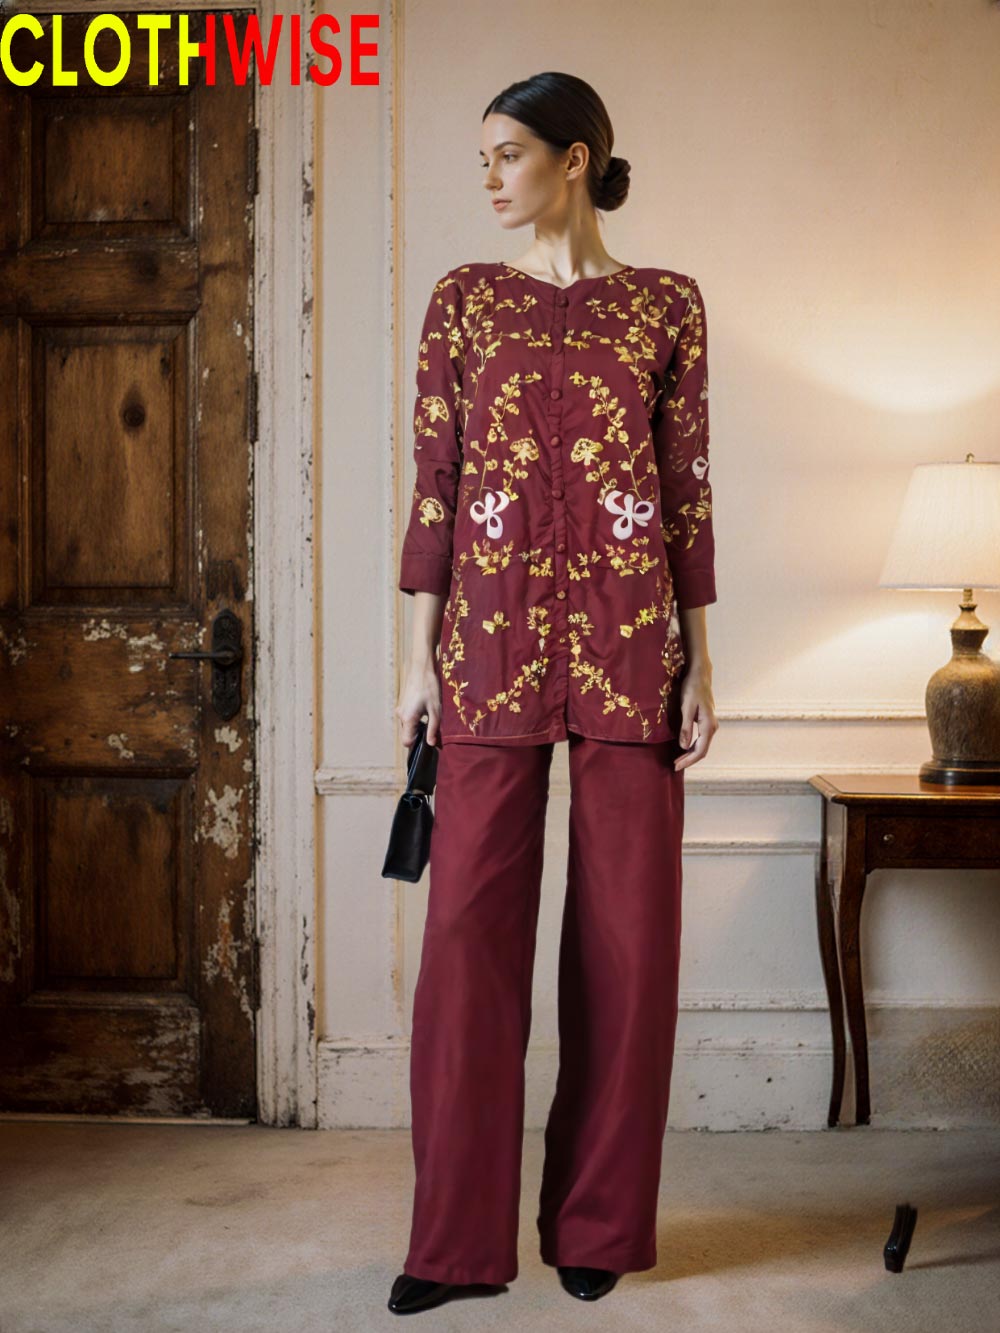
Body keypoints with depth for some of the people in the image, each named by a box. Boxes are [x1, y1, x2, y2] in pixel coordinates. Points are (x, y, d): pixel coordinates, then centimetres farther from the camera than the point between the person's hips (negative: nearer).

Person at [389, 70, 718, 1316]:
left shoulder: (665, 304, 8)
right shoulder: (463, 299, 10)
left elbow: (688, 484, 5)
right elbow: (436, 482, 5)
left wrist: (700, 661, 0)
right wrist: (419, 653, -1)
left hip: (627, 639, 0)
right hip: (493, 636, 1)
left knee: (626, 928, 3)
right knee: (470, 926, 0)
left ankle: (598, 1222, 19)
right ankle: (460, 1236, 12)